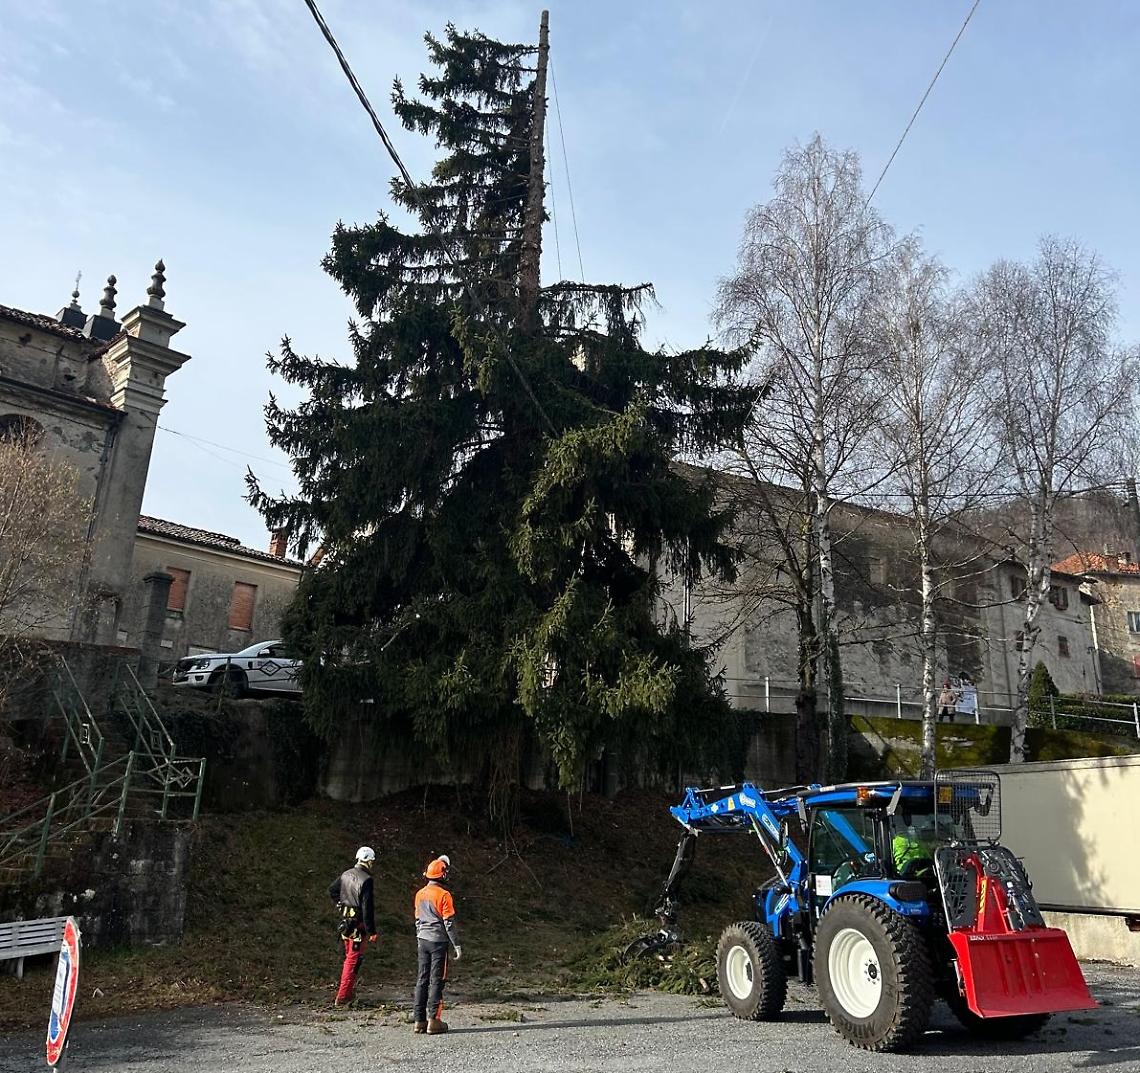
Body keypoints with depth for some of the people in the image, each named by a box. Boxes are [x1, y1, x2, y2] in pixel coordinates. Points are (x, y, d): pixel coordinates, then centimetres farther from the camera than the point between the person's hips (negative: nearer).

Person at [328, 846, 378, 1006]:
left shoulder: (346, 874, 4)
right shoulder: (366, 880, -19)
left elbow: (332, 889, 19)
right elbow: (367, 907, -20)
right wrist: (371, 931, -14)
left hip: (345, 920, 8)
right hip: (358, 923, -8)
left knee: (349, 956, 20)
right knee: (353, 959, 0)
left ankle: (349, 992, 29)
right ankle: (343, 996, 1)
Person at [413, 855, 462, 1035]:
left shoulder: (420, 893, 7)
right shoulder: (444, 895, -14)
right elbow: (449, 922, -14)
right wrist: (457, 945, -8)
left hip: (423, 940, 6)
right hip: (439, 941, -6)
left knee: (422, 979, 10)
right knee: (436, 980, -1)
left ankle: (419, 1020, 12)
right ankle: (433, 1020, 0)